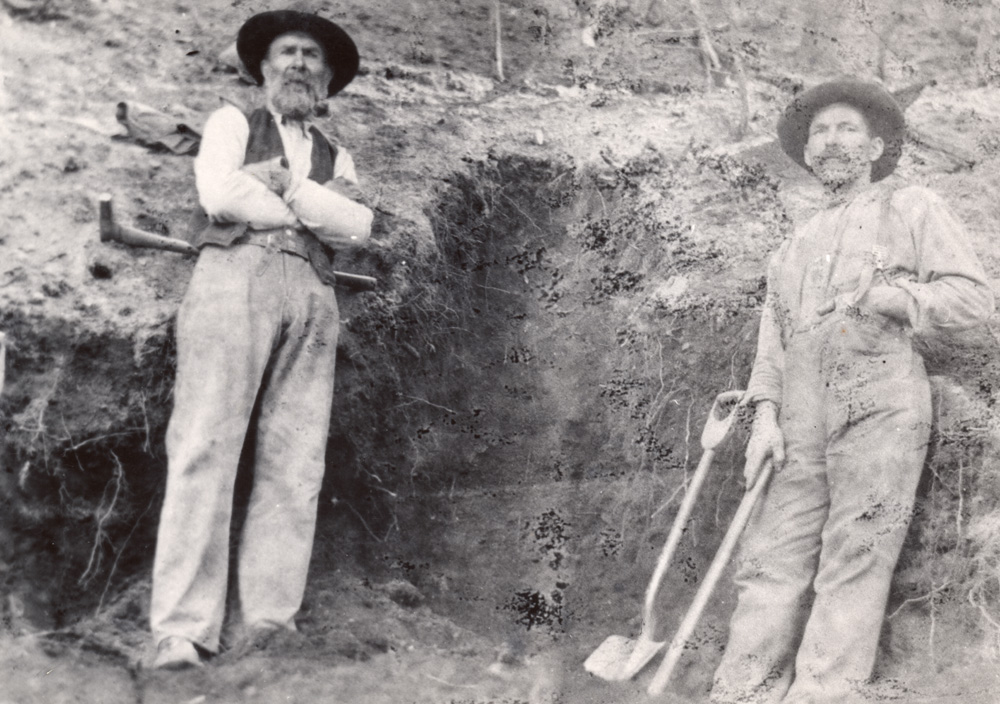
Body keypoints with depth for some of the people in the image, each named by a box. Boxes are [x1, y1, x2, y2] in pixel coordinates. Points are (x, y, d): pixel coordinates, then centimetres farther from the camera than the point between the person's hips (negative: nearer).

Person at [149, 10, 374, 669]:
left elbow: (359, 227, 7)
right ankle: (183, 629, -13)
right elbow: (219, 193, -5)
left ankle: (271, 621, -3)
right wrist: (320, 211, 4)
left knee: (296, 464, -4)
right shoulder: (232, 123, 17)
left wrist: (285, 186, -3)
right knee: (207, 448, -11)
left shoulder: (336, 157, 26)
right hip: (235, 277, -4)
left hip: (312, 296, 4)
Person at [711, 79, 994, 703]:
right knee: (773, 560, -3)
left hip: (881, 410, -4)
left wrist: (888, 295, -12)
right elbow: (772, 335, 21)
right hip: (803, 427, 5)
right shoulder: (796, 246, 29)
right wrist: (766, 413, 6)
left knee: (854, 562, -11)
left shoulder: (913, 209, 13)